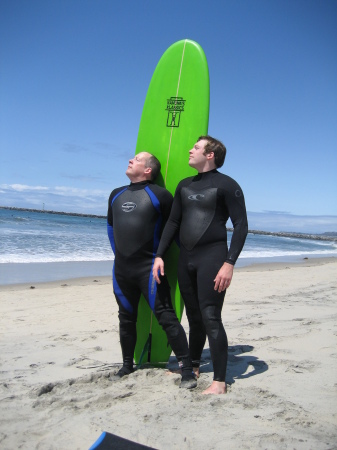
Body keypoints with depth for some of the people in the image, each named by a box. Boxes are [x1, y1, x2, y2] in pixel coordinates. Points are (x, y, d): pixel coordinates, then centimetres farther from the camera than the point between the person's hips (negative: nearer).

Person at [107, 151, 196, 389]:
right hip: (121, 269, 6)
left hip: (149, 267, -6)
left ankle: (188, 370, 1)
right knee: (126, 319, 16)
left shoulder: (159, 195, -5)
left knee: (166, 317, -8)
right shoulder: (116, 195, 14)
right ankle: (128, 365, 31)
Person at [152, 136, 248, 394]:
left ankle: (220, 381, 5)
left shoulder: (226, 185, -5)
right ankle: (193, 366, 34)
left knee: (211, 318, -7)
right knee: (194, 317, 16)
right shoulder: (185, 186, 14)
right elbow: (173, 223, 15)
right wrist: (160, 256, 7)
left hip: (212, 257, -6)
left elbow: (241, 225, -10)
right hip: (186, 258, 6)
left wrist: (229, 263, -18)